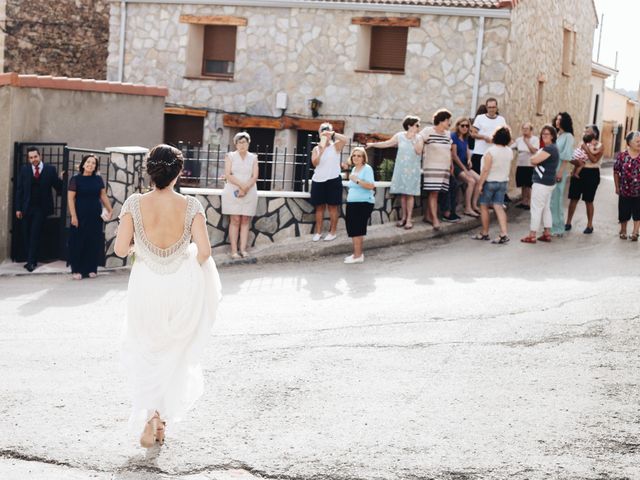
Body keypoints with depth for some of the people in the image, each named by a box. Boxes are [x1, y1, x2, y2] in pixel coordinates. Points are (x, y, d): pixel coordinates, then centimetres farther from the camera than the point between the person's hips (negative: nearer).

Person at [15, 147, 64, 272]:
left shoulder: (50, 169, -2)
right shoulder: (24, 170, 3)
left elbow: (58, 187, -2)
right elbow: (19, 190, 4)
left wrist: (61, 179, -22)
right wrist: (18, 208, 0)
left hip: (41, 208, -3)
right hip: (26, 207, 3)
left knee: (35, 235, -7)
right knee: (26, 235, 6)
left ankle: (31, 261, -2)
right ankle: (30, 260, 15)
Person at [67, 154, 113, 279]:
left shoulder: (98, 179, 7)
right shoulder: (76, 179, -4)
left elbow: (103, 196, 10)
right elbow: (70, 198, -6)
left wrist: (110, 210, -1)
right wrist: (73, 216, -13)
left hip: (95, 216, 4)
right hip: (81, 215, -3)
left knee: (94, 242, 6)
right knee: (79, 242, -1)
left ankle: (91, 269, 14)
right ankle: (77, 270, 5)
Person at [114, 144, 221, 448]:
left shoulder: (135, 204, -12)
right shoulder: (191, 207, -11)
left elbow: (120, 249, -12)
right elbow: (204, 251, -14)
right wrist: (192, 261, 8)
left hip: (146, 288, 0)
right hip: (183, 287, 1)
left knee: (143, 353, 19)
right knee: (175, 355, 20)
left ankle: (149, 414, 3)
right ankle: (163, 419, 25)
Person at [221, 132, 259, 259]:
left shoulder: (253, 158, 9)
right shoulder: (230, 156, 4)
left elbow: (255, 176, 0)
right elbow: (228, 175, -6)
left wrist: (245, 189, -14)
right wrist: (241, 185, -17)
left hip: (249, 193, 2)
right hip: (233, 192, -2)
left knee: (245, 220, 0)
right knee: (235, 220, -6)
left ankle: (243, 249, 0)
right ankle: (234, 251, -7)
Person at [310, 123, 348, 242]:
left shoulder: (335, 146, 1)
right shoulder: (316, 149, 7)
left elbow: (345, 139, -20)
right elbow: (315, 163, -8)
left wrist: (332, 133, -20)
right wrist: (321, 150, -16)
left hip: (333, 180, -3)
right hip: (318, 180, 3)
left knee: (332, 206, 1)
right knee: (319, 207, 7)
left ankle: (332, 232, 5)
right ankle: (318, 232, 12)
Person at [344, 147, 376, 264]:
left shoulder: (367, 169, -10)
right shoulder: (354, 169, 16)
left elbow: (371, 186, -22)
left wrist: (357, 180, -26)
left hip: (363, 203, -8)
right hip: (352, 203, 8)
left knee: (356, 230, -9)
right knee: (353, 229, 9)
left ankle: (358, 255, -4)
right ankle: (357, 253, 17)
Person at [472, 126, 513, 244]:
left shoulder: (491, 151, -19)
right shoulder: (509, 151, 1)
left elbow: (486, 170, -19)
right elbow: (509, 168, 11)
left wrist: (480, 184, -14)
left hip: (490, 181, -6)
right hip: (503, 181, 6)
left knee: (484, 206, 9)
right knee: (499, 207, 3)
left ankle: (484, 233, 15)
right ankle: (503, 233, -10)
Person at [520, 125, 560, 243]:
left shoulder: (549, 148, -18)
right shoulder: (551, 148, 18)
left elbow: (533, 160, -23)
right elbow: (536, 161, 16)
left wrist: (534, 158, -2)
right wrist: (536, 159, -5)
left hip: (542, 183, -11)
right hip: (547, 182, 11)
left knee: (536, 209, -7)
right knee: (546, 208, 13)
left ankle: (532, 235, -5)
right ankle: (547, 234, 16)